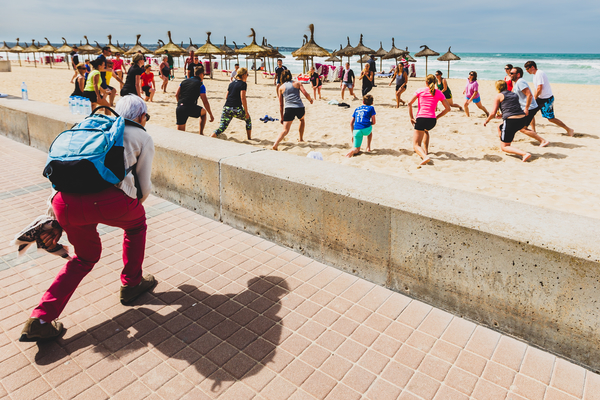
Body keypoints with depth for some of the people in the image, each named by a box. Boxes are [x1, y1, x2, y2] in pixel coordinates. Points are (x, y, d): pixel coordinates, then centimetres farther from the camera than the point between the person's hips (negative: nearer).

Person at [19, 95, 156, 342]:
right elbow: (144, 187, 16)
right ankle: (131, 284, 39)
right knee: (136, 223, 31)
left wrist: (58, 221, 29)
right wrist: (135, 201, 39)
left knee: (86, 256, 29)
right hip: (109, 200, -5)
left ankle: (40, 319, 21)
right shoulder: (143, 137, 19)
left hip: (66, 202, 5)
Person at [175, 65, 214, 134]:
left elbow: (176, 95, 17)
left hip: (179, 108, 4)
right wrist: (211, 115, 6)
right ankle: (201, 133, 25)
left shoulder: (184, 81, 19)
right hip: (191, 108, -4)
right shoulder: (200, 85, 3)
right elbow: (205, 102, 0)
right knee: (203, 112, 27)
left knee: (180, 133, 10)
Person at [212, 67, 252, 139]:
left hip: (226, 108, 5)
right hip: (236, 109, -5)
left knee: (221, 128, 2)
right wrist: (246, 112, -8)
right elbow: (243, 98, -12)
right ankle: (249, 138, 29)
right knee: (248, 119, 24)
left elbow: (226, 97, 19)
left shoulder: (231, 83, 18)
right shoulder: (243, 84, -3)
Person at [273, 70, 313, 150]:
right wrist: (310, 100, 24)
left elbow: (281, 105, 13)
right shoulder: (297, 83, 12)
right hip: (300, 108, 1)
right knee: (302, 119, 35)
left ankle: (275, 145, -26)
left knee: (285, 130, -4)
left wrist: (282, 117, 17)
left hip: (289, 109, -1)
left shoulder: (281, 88, 14)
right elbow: (306, 95, 2)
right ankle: (301, 138, 42)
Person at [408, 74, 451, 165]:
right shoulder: (439, 93, 12)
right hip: (432, 120, 3)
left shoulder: (420, 90, 8)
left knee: (416, 145, 1)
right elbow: (448, 108, 7)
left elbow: (409, 103, -2)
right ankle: (426, 152, 30)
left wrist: (411, 117, 3)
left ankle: (425, 157, -31)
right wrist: (437, 117, 13)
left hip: (421, 119, -3)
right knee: (425, 130, 40)